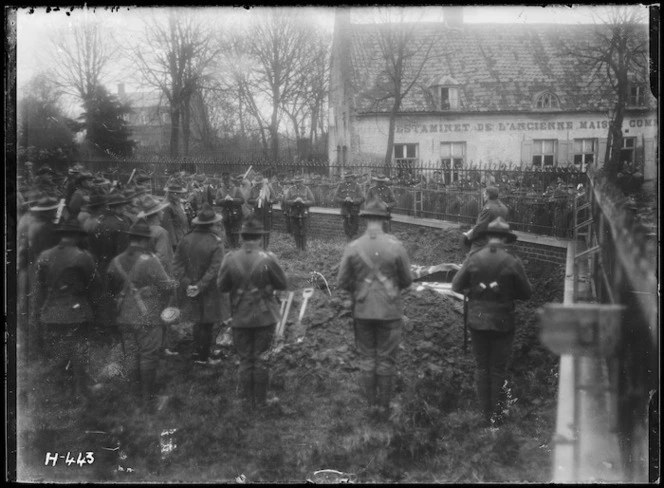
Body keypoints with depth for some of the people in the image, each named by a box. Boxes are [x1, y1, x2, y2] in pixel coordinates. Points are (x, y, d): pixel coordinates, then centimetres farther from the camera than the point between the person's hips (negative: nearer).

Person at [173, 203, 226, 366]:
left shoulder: (186, 240, -3)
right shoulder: (216, 243, -17)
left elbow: (177, 265, -4)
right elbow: (214, 270, -22)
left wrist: (186, 284, -8)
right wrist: (200, 287, -17)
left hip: (191, 290, 4)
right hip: (209, 292, -4)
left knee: (198, 321, 21)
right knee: (206, 324, 8)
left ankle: (197, 352, 28)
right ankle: (203, 357, 17)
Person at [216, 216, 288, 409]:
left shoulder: (230, 259, -12)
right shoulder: (268, 259, -17)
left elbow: (222, 286, -2)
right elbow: (283, 284, -7)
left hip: (240, 318, 1)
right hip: (265, 316, -1)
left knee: (245, 359, 15)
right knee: (261, 359, 12)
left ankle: (248, 399, 24)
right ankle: (260, 400, 20)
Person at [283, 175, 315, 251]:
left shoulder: (307, 189, 1)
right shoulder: (290, 190, 4)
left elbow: (312, 201, -3)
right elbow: (286, 200, -4)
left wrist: (303, 202, -20)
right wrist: (294, 201, -20)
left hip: (304, 214, -2)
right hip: (294, 214, 2)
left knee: (303, 233, -4)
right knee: (296, 233, 7)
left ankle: (304, 249, 4)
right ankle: (298, 248, 17)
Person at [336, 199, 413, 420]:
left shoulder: (352, 248, -8)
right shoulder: (395, 246, -11)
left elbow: (342, 282, -2)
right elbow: (407, 280, -2)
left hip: (362, 311, 1)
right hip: (390, 311, -1)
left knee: (367, 358, 13)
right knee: (386, 359, 9)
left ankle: (372, 403, 18)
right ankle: (384, 406, 16)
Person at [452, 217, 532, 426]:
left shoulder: (473, 258, -7)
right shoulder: (513, 262, -11)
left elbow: (456, 286, -2)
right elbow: (526, 293, -2)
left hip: (477, 320, 2)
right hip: (503, 322, -1)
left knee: (481, 367, 13)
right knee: (498, 368, 10)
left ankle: (485, 413, 16)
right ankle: (495, 412, 12)